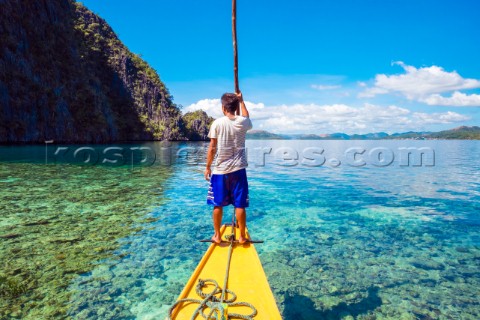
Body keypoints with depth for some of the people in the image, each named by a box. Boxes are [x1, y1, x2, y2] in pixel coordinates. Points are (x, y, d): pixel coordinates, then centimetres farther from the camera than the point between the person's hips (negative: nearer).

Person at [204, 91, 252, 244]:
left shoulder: (217, 123, -7)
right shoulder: (243, 122, 0)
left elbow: (212, 148, -6)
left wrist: (208, 167, 4)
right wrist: (241, 101, 37)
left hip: (219, 170, -1)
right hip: (238, 170, 2)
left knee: (217, 204, 11)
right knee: (240, 205, 7)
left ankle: (217, 236, 21)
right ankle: (242, 236, 16)